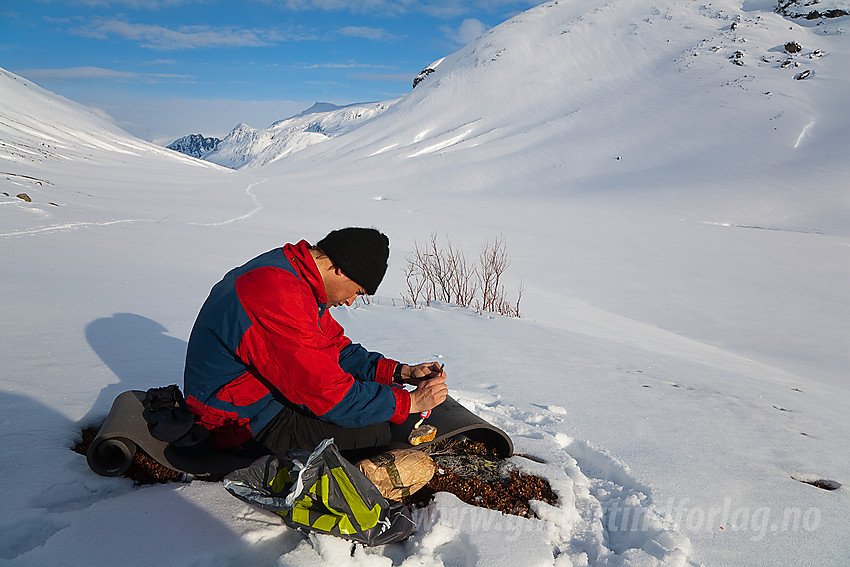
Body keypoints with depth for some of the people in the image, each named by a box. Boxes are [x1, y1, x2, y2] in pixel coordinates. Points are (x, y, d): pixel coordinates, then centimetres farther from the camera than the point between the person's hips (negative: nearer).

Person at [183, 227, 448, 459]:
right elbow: (329, 396, -29)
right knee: (374, 432, -21)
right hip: (244, 423, -10)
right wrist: (410, 402, -19)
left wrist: (401, 372, -2)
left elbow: (336, 348, 9)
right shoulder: (279, 299, -31)